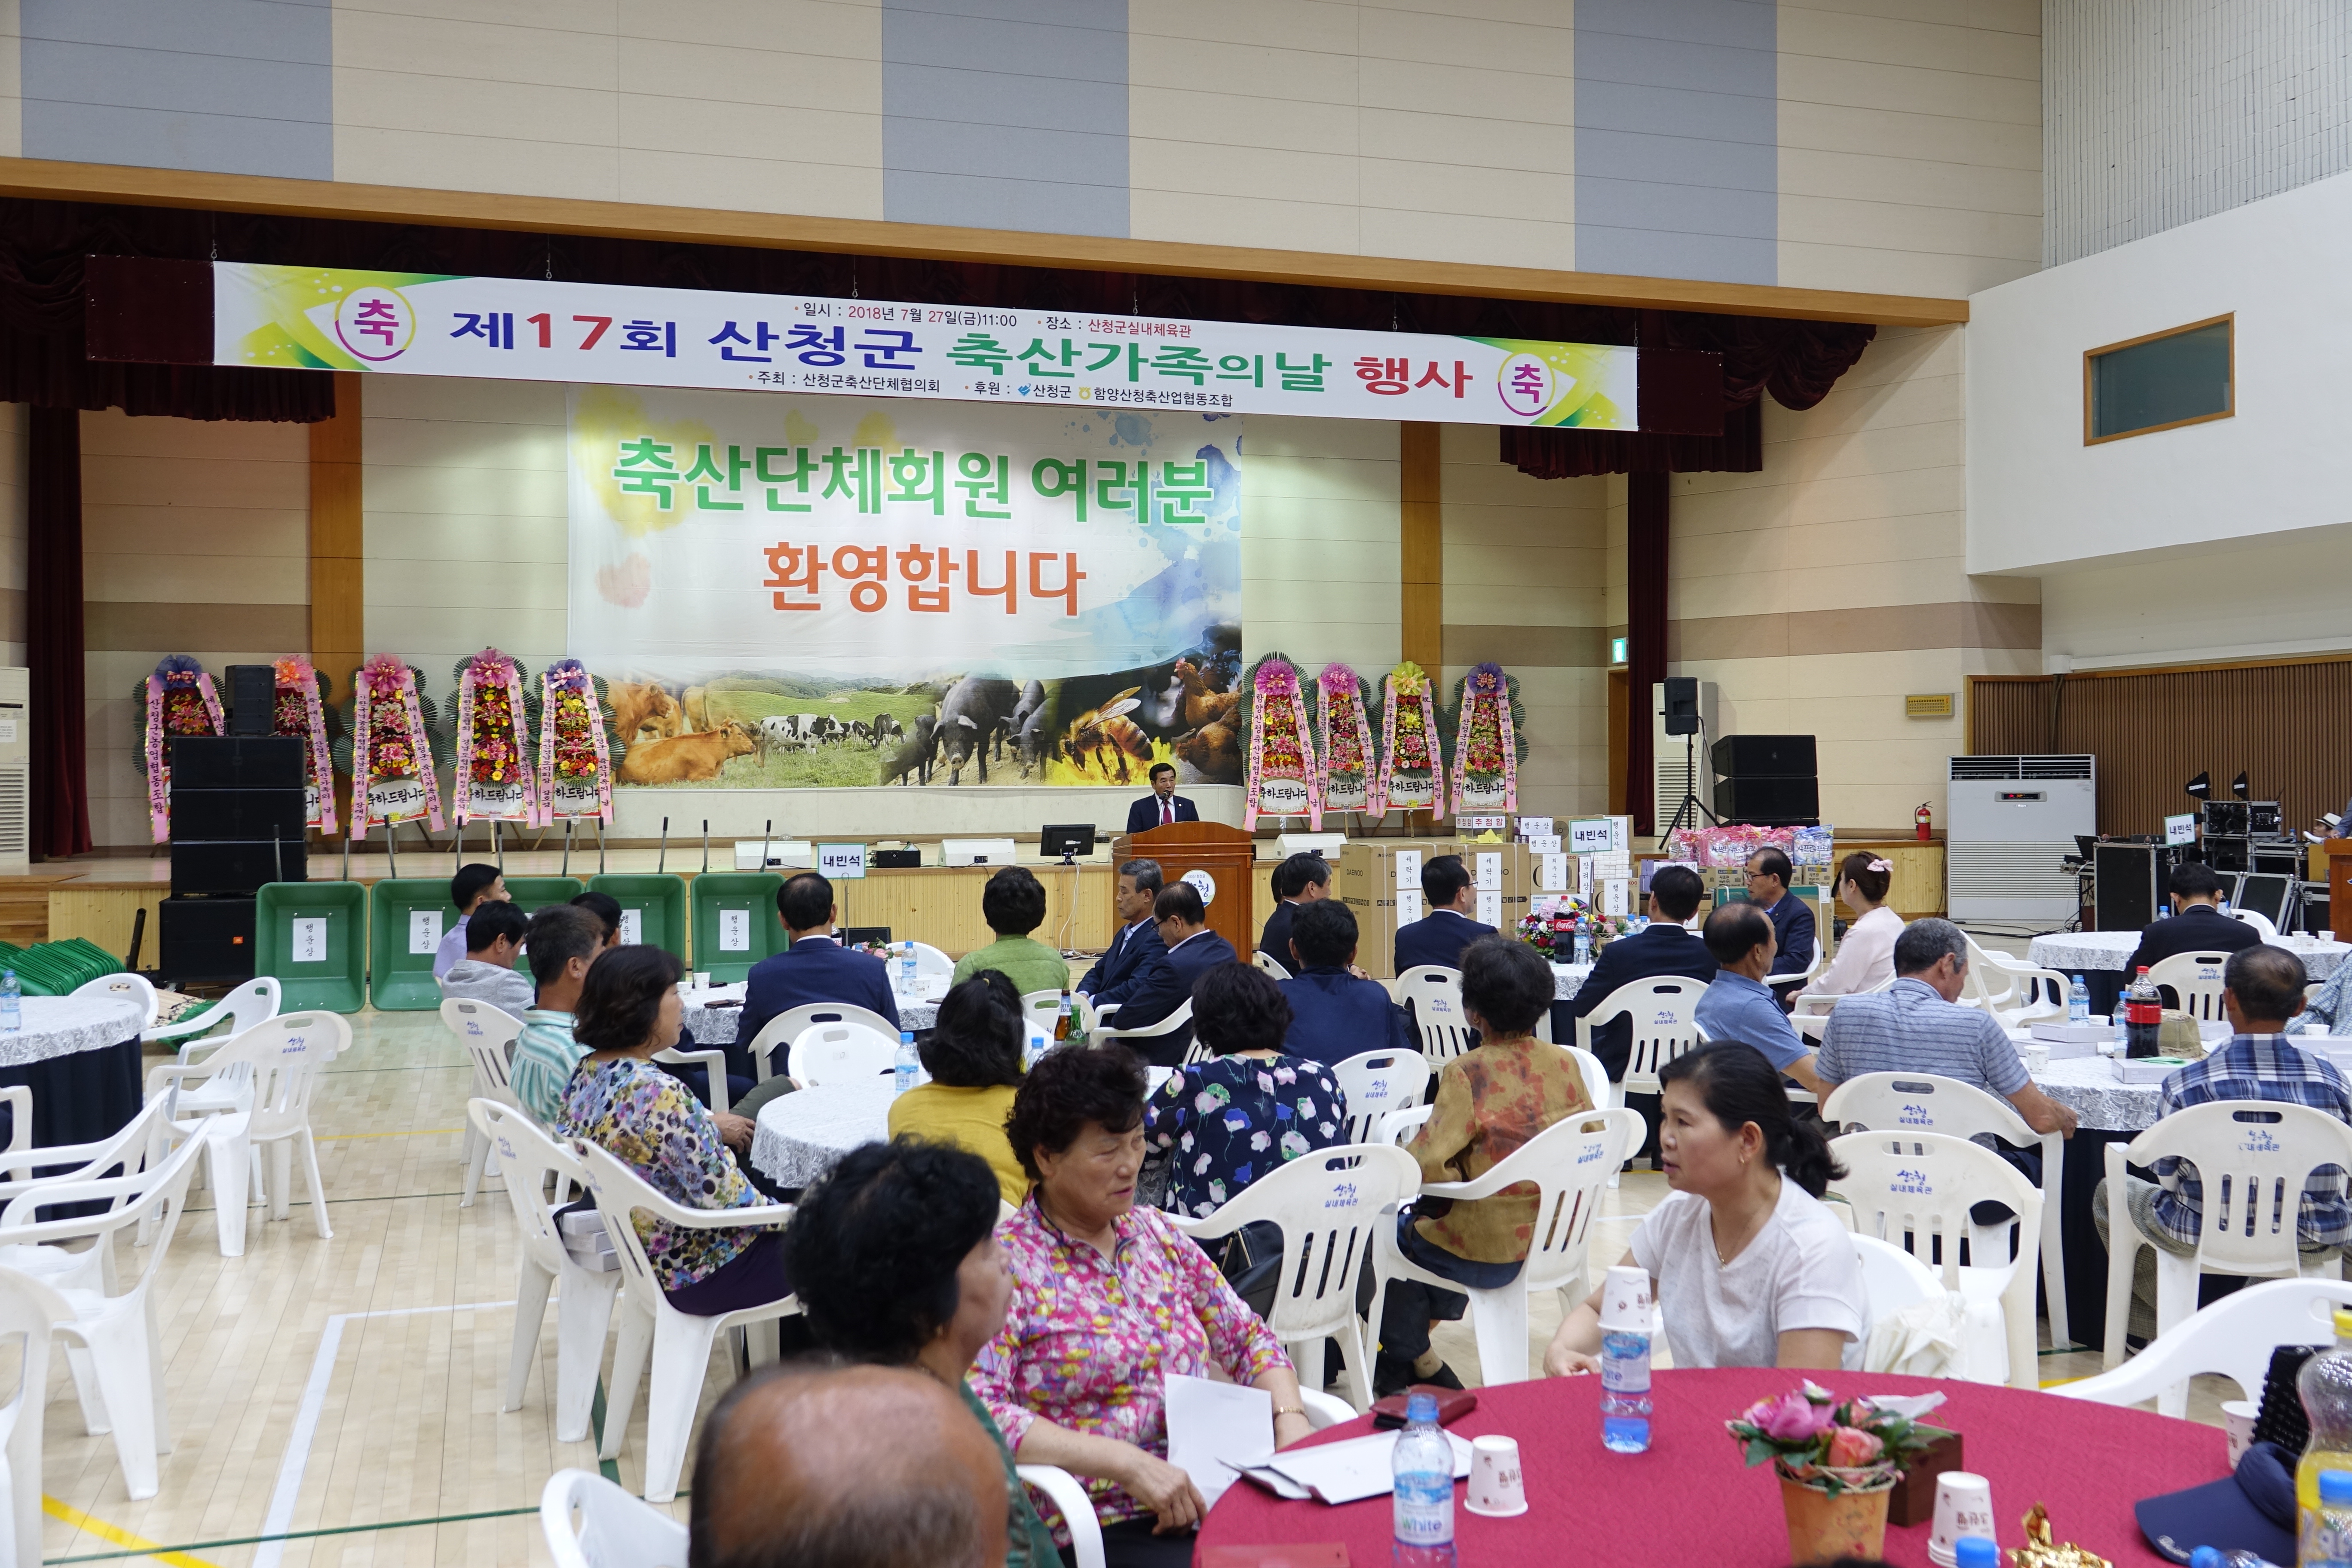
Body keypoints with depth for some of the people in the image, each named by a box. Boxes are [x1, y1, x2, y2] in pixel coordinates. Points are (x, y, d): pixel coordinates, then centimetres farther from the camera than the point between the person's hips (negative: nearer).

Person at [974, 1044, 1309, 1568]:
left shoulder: (1155, 1233, 15)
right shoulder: (1006, 1263, -6)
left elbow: (1246, 1336, 19)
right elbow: (977, 1413, -17)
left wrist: (1290, 1420, -1)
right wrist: (1128, 1464, -22)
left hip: (1214, 1492, 7)